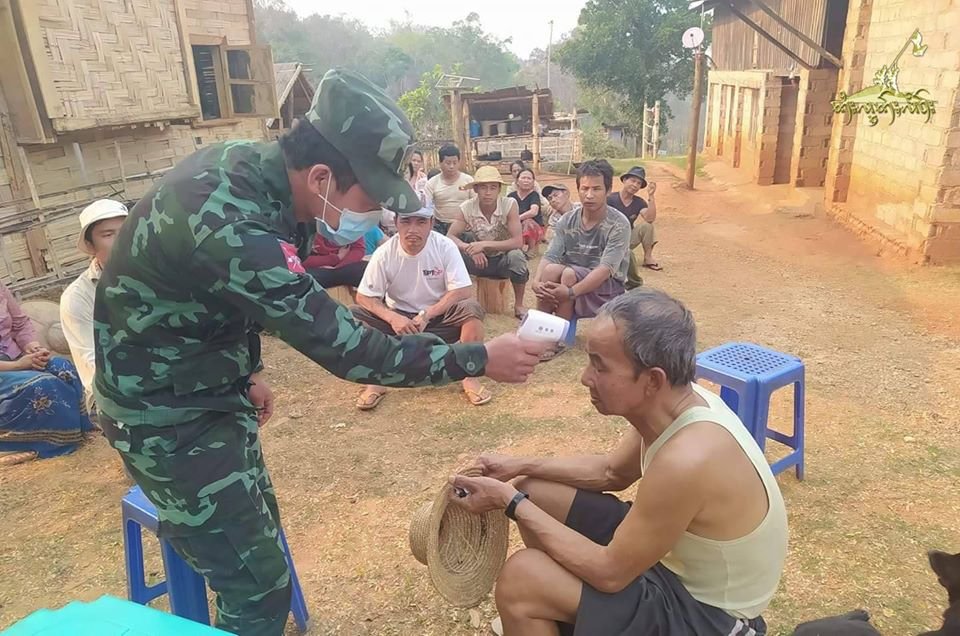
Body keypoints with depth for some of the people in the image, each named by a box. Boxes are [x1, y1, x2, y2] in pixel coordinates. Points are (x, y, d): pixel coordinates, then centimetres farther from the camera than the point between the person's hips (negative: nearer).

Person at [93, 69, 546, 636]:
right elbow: (345, 348, -32)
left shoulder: (254, 168, -6)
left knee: (259, 531, 23)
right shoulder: (230, 225, -35)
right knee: (257, 584, 0)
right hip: (170, 415, -9)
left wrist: (249, 371, 17)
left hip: (213, 391, 9)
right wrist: (478, 359, -25)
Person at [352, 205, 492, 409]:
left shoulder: (444, 247, -16)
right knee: (354, 316, -23)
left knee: (472, 309, -30)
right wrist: (392, 317, -29)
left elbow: (463, 291, -20)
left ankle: (470, 377, -16)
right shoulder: (384, 254, -15)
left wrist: (426, 315, -27)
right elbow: (364, 297, -12)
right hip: (399, 318, 1)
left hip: (439, 316, -1)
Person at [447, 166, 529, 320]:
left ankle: (518, 305, -11)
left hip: (502, 259, -2)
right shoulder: (467, 208, -15)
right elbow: (450, 237, -14)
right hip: (479, 260, 2)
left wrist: (485, 244, -33)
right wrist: (469, 248, -34)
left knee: (516, 256, -35)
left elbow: (518, 241, -25)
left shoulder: (510, 204, -20)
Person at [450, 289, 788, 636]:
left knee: (519, 578, -22)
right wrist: (522, 466, -1)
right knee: (533, 491, 7)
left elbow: (610, 571, -25)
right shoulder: (675, 400, -11)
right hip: (679, 556, 8)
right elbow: (611, 471, 8)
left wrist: (510, 502, -20)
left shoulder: (687, 460, -38)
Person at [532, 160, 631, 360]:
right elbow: (550, 256, -11)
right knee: (551, 269, -27)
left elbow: (606, 269, -28)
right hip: (573, 279, 4)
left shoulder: (619, 224, -18)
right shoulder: (567, 220, -3)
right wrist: (536, 281, -33)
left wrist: (571, 292, -40)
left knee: (569, 274, -32)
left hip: (609, 286, -4)